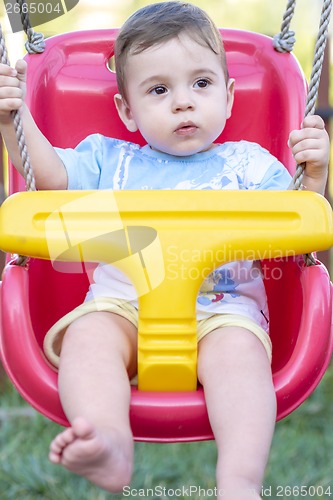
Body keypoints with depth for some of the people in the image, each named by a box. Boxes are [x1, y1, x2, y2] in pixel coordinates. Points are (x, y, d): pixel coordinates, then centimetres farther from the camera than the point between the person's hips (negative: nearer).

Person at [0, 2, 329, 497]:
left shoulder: (248, 164, 16)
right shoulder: (111, 160, 22)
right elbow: (50, 175, 18)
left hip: (222, 308, -1)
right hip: (122, 302, 2)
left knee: (238, 349, -33)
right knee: (89, 333, -29)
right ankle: (110, 447, -50)